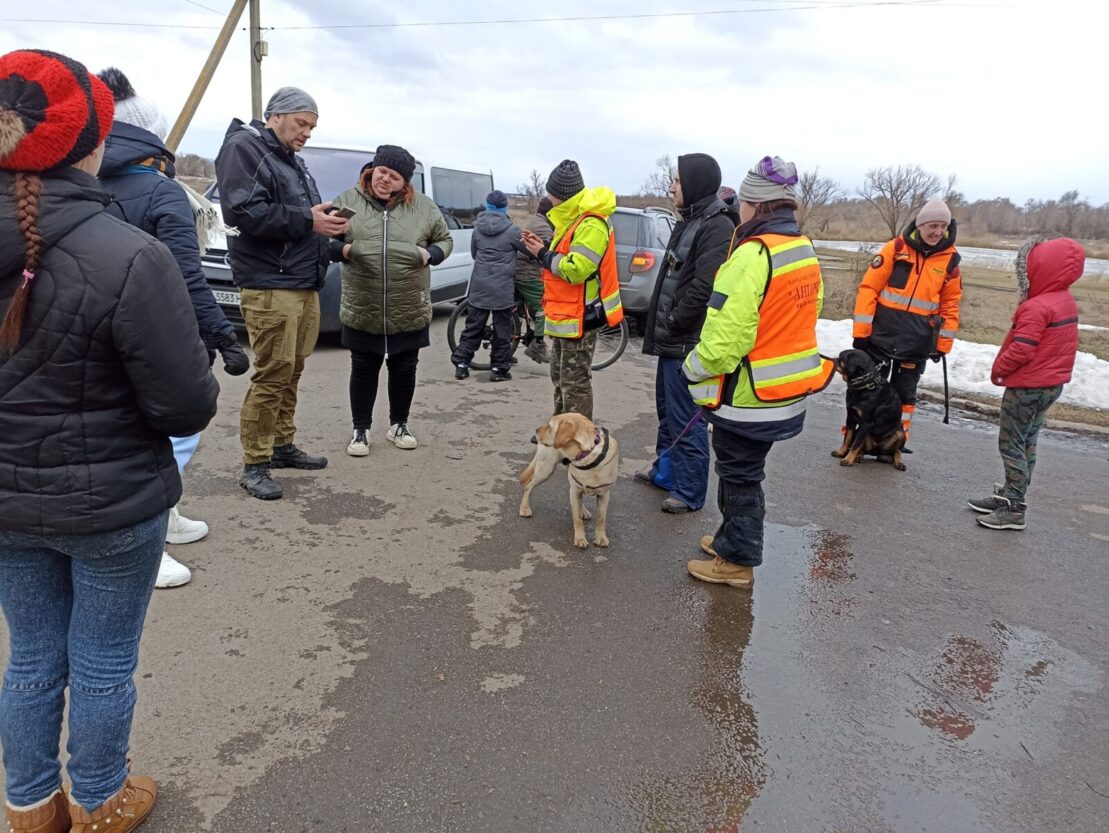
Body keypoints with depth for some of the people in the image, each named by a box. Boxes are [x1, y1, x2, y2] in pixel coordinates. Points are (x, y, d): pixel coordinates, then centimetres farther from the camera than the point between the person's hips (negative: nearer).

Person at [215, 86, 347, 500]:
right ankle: (255, 465, -1)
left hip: (305, 284, 9)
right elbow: (242, 211, -20)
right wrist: (305, 220, -20)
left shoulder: (293, 160, 23)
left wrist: (327, 222, 8)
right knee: (272, 374, -10)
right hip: (270, 287, -9)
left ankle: (283, 445, 25)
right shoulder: (244, 148, -6)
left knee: (291, 371, 13)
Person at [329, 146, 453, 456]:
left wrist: (429, 254, -8)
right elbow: (324, 241, 6)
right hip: (362, 311, -1)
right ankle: (360, 430, 22)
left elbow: (445, 240, 12)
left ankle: (399, 425, 29)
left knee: (404, 369, 12)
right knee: (363, 370, 8)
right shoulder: (348, 201, 1)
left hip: (410, 312, 1)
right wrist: (343, 250, -14)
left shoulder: (423, 206, 3)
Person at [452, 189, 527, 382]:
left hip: (479, 285, 4)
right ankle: (498, 369, 7)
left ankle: (461, 364, 12)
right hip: (502, 287, -4)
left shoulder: (478, 228, 6)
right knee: (502, 330, 5)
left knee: (473, 326, 11)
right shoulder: (511, 230, -8)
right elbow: (529, 250, 2)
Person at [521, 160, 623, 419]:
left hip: (579, 317, -11)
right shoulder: (574, 218, 13)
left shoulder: (591, 225, -21)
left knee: (575, 382, -6)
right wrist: (544, 247, 3)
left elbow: (575, 269, -29)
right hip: (565, 314, 11)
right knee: (560, 377, 19)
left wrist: (543, 255, -15)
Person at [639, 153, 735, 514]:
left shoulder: (717, 227, -16)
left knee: (686, 419, -2)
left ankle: (690, 492, 10)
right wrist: (664, 327, 13)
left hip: (688, 344, -10)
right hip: (673, 340, 10)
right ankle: (665, 470, 39)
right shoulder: (689, 222, 15)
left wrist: (673, 323, -15)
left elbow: (704, 288, -25)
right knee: (667, 410, 22)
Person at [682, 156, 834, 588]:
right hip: (786, 390, 9)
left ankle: (737, 561, 21)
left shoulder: (752, 254, -23)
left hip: (747, 394, -9)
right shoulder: (805, 251, 7)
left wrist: (693, 369, -10)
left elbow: (726, 336, -26)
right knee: (743, 469, 23)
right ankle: (732, 539, 39)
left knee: (740, 474, 7)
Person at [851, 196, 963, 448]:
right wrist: (861, 331, -10)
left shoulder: (950, 259, 2)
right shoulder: (896, 248, -6)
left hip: (917, 344, 2)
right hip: (881, 335, -2)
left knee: (904, 394, 11)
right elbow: (869, 288, -7)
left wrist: (943, 344, 7)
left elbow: (951, 305, 8)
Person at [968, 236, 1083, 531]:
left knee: (1011, 444, -2)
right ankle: (1008, 496, 28)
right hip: (1052, 383, 10)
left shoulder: (1036, 307, -24)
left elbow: (1021, 350, -26)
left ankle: (1014, 510, 1)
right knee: (1026, 443, 17)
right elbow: (1064, 345, 16)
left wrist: (998, 369, -8)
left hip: (1027, 387, -10)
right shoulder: (1068, 302, 7)